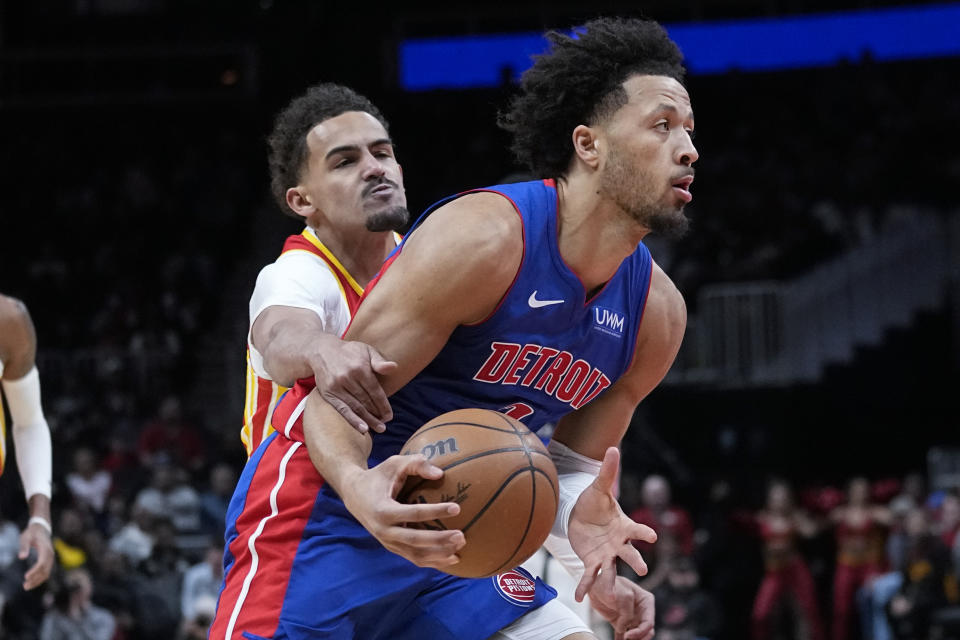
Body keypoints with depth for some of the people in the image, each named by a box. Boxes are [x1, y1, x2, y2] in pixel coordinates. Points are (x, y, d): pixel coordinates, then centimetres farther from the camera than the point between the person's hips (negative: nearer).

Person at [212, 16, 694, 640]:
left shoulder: (657, 313, 0)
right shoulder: (483, 238, -21)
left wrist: (582, 522, -13)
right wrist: (360, 485, -42)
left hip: (454, 533, 7)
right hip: (326, 509, -7)